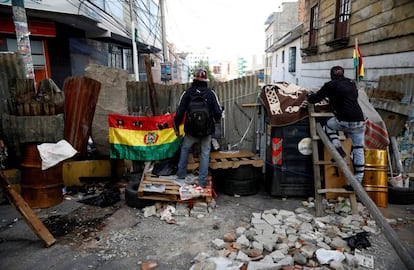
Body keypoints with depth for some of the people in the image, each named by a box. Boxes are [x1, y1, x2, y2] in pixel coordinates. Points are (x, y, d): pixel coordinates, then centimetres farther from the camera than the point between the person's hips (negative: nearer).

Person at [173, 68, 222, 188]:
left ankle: (181, 173, 29)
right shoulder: (211, 93, -6)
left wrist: (176, 127, 7)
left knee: (184, 148, 24)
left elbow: (179, 112, -5)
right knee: (205, 154, 10)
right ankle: (202, 181, 11)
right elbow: (218, 112, -5)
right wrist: (215, 119, 18)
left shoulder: (187, 93, -6)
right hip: (207, 130, 0)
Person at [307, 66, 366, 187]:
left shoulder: (330, 85, 4)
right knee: (358, 151, 10)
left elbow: (313, 99, 10)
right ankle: (358, 181, 12)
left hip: (344, 121, -5)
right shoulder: (351, 83, 19)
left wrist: (310, 95, 33)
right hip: (360, 121, 5)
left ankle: (338, 149, 9)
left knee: (328, 126, 27)